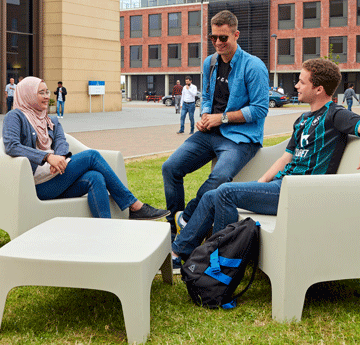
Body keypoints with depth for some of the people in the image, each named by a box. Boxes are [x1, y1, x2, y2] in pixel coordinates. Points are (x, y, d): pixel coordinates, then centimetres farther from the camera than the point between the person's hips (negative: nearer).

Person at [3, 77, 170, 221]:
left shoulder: (52, 121, 26)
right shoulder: (15, 117, 5)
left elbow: (61, 142, 7)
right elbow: (11, 146, -13)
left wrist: (61, 157, -19)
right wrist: (48, 157, -24)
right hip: (38, 183, -6)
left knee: (95, 178, -27)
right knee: (92, 155, -19)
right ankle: (134, 205, -17)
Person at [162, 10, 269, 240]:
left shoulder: (253, 66, -9)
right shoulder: (210, 63, 14)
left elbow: (260, 109, -12)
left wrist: (222, 118, -13)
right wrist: (205, 118, 3)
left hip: (241, 136, -7)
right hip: (210, 133, 7)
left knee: (220, 177, -34)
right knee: (170, 168, -8)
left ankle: (185, 219, -13)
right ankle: (174, 230, 0)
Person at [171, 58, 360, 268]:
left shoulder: (334, 115, -8)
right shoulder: (304, 119, 21)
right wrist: (260, 183, 12)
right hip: (282, 184, 9)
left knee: (227, 192, -20)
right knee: (211, 197, 4)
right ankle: (178, 254, 10)